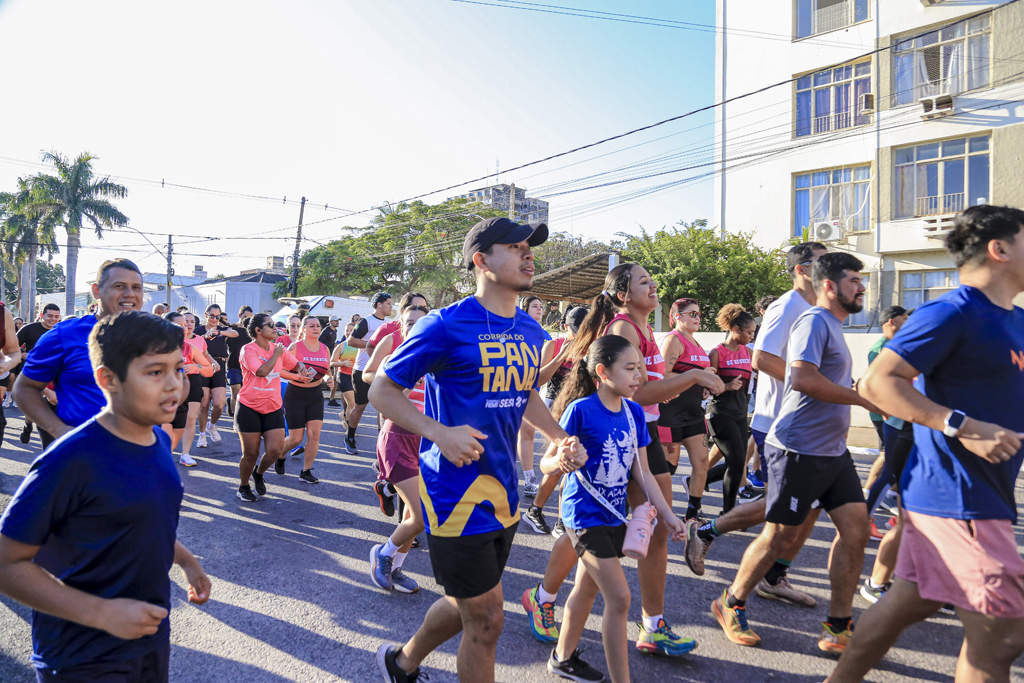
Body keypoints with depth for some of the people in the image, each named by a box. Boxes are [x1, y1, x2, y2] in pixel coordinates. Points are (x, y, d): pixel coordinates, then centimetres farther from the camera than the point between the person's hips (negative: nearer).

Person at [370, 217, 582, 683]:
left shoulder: (531, 332, 5)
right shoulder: (447, 325, -16)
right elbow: (382, 389, -10)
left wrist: (559, 436, 6)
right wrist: (439, 433, -25)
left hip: (505, 494, 8)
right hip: (457, 494, -7)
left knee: (467, 606, 23)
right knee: (486, 620, 2)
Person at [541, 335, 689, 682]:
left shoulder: (634, 412, 0)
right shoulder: (580, 410, -19)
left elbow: (642, 472, 6)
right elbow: (546, 463, -16)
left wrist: (666, 513, 3)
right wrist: (562, 462, -38)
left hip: (614, 515, 7)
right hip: (585, 515, -7)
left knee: (587, 589, 21)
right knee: (619, 597, -9)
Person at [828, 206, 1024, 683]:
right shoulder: (952, 313, -14)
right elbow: (877, 382, -21)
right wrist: (963, 427, -26)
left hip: (985, 496, 9)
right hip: (958, 500, -9)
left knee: (908, 603, 17)